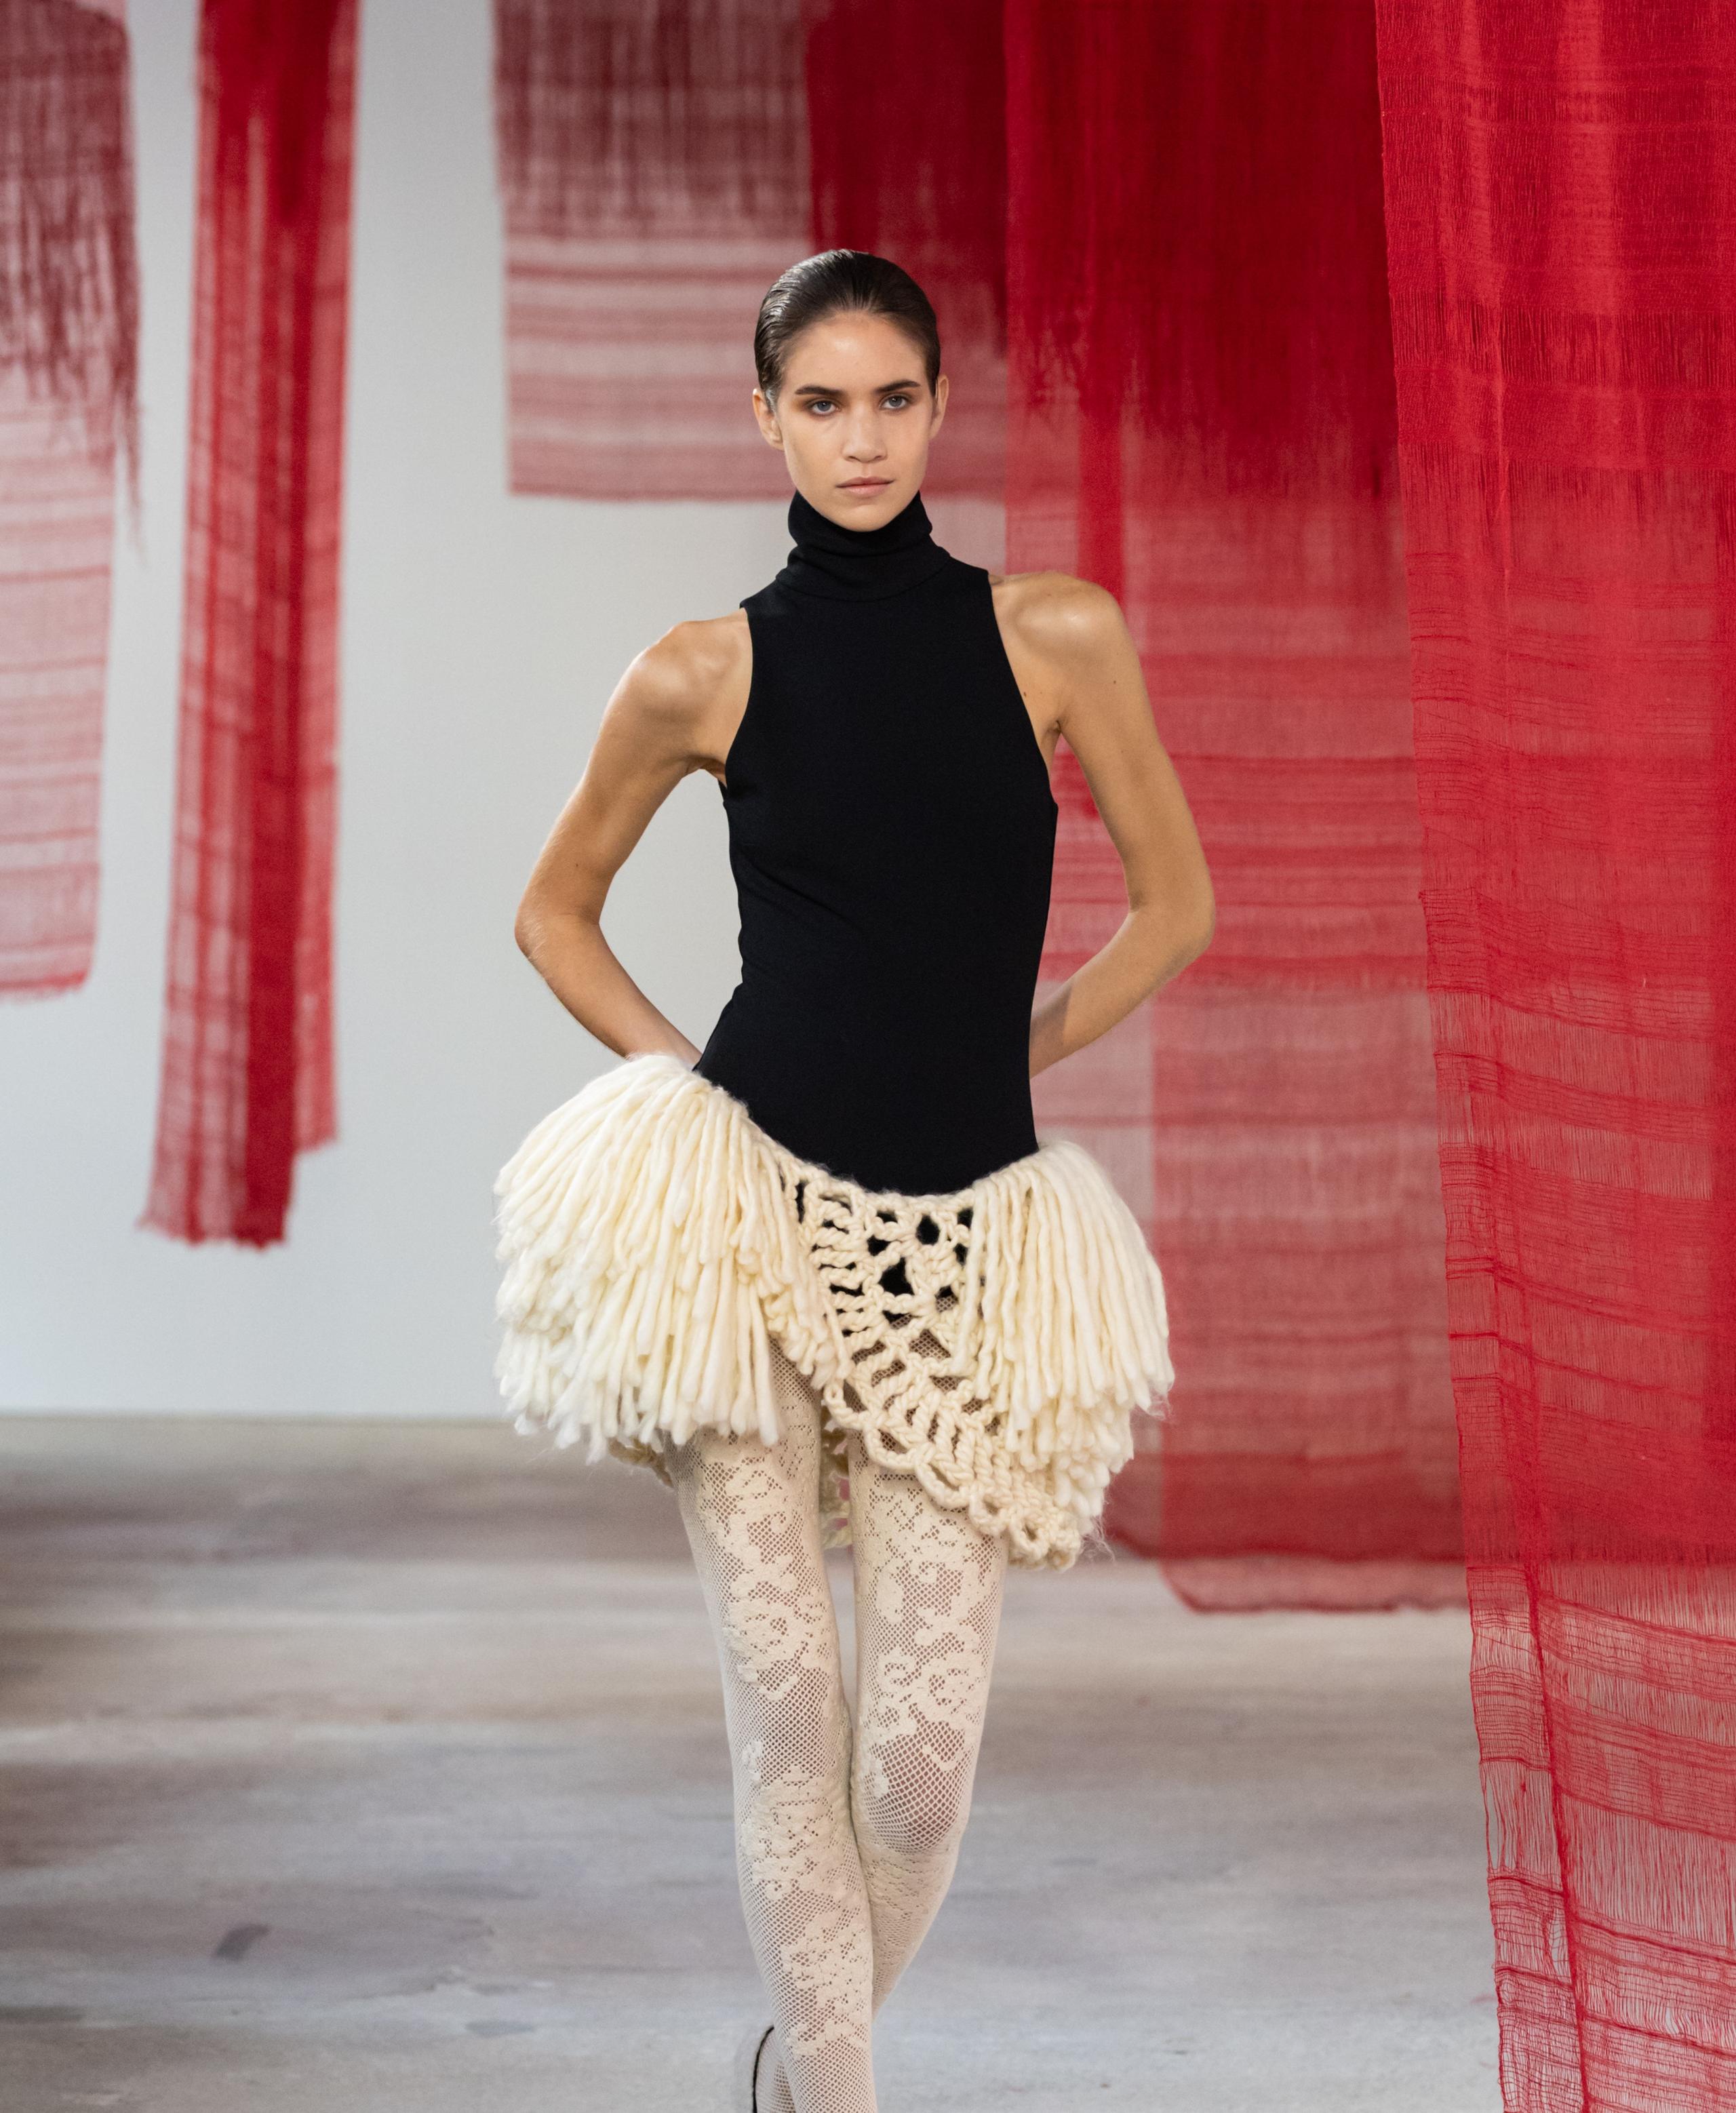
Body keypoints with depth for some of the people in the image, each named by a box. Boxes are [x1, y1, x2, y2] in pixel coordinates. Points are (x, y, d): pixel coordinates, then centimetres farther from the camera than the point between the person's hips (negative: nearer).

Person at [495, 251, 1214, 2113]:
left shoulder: (1057, 637, 2)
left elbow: (1175, 906, 12)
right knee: (785, 1710, -6)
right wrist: (674, 1075, 5)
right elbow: (554, 911, 17)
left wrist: (998, 1057, 9)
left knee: (921, 1754, -3)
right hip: (751, 1205, 0)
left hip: (963, 1228, 1)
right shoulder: (707, 672, 3)